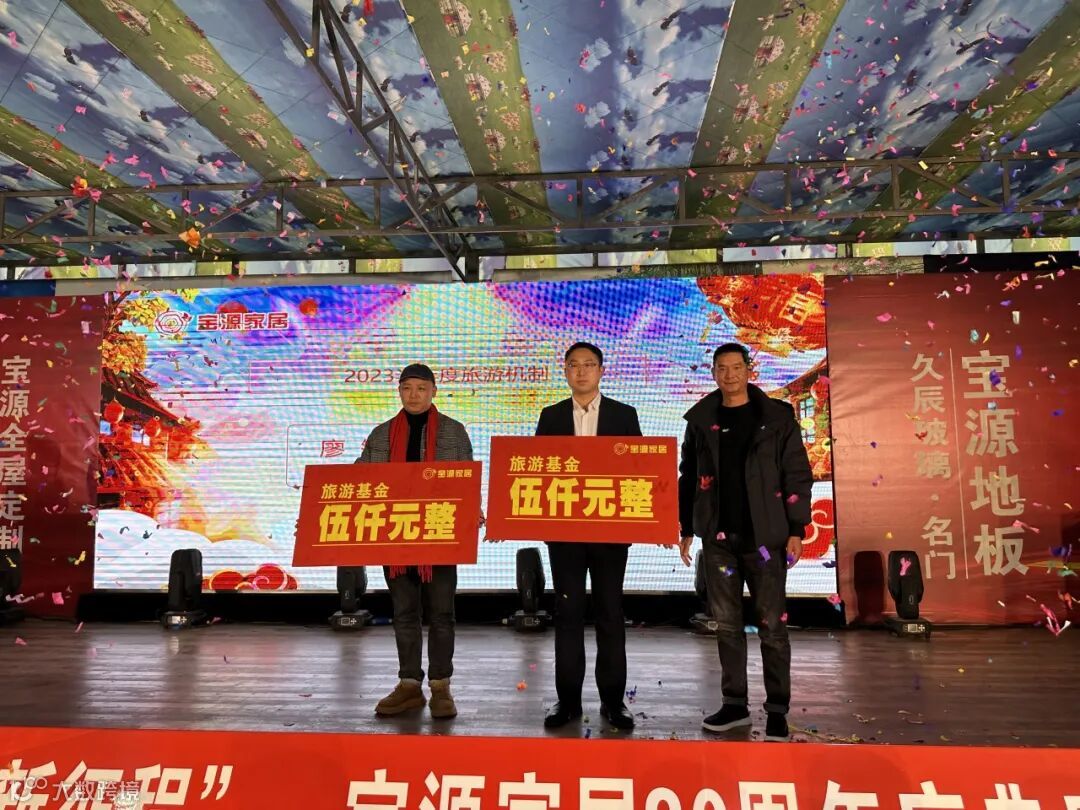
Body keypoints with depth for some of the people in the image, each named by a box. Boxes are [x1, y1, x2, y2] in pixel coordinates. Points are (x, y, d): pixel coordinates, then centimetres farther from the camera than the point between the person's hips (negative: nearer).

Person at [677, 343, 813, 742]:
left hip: (764, 536, -3)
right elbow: (689, 478, 13)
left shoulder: (777, 417, 1)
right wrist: (687, 529, 10)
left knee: (772, 624, 1)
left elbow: (797, 475, -1)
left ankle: (777, 710, 13)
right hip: (718, 537, 3)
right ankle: (734, 704, 20)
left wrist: (796, 530, -7)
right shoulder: (700, 420, 8)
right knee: (726, 623, 9)